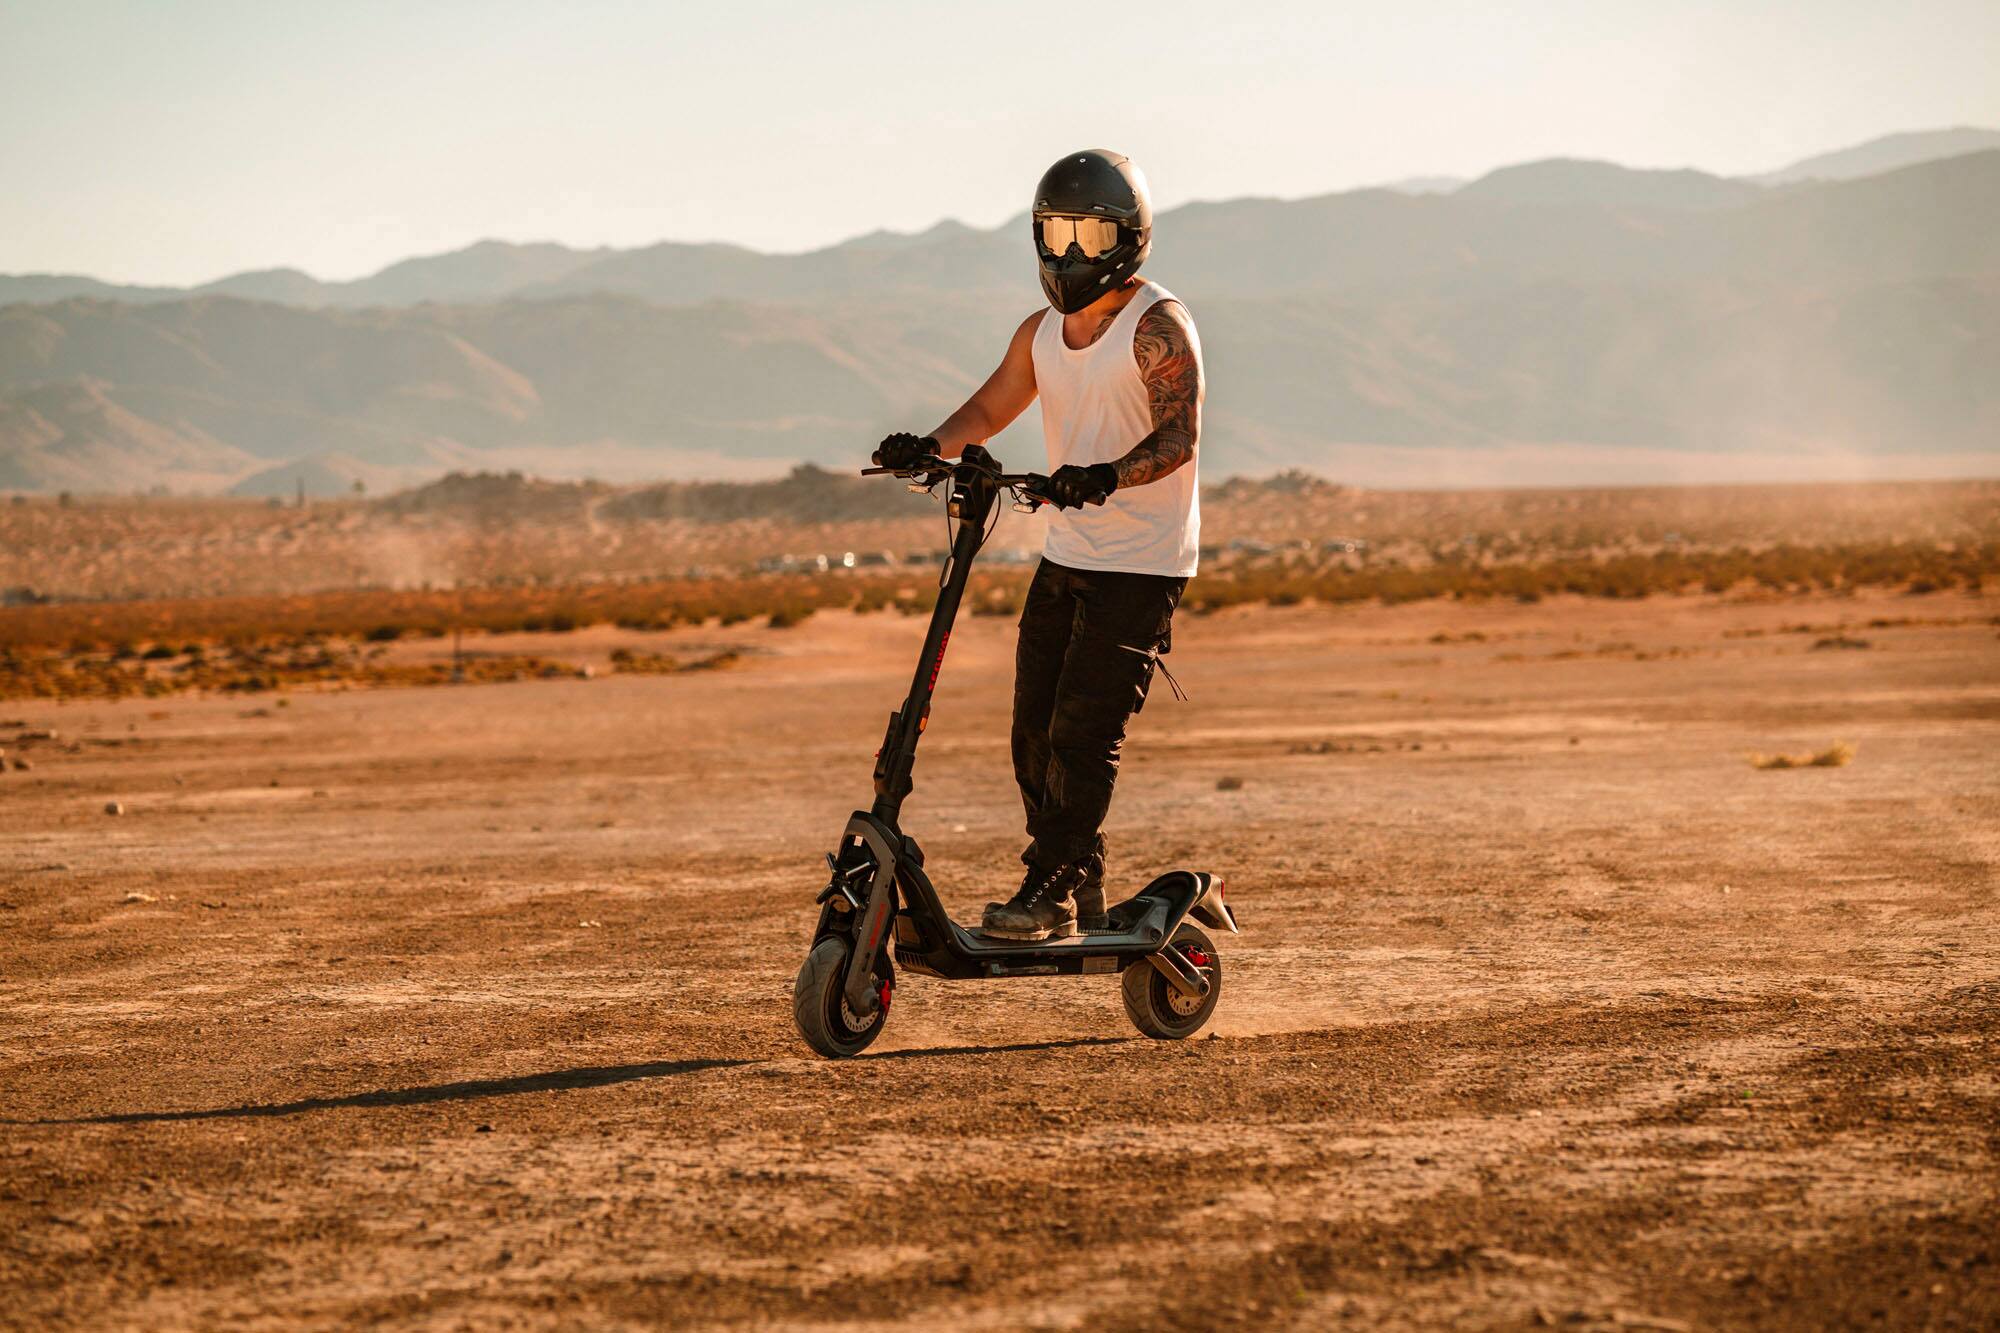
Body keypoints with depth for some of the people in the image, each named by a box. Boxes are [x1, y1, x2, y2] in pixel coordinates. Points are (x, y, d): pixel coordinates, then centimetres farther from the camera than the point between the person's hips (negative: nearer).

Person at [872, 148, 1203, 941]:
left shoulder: (1158, 325, -11)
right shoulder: (1042, 333, 11)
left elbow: (1179, 435, -21)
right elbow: (991, 407, 17)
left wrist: (1110, 475, -40)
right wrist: (930, 447, -4)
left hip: (1140, 566, -8)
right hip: (1065, 558, 8)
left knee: (1083, 731, -14)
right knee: (1036, 731, 5)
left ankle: (1046, 892, -11)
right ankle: (1081, 900, 14)